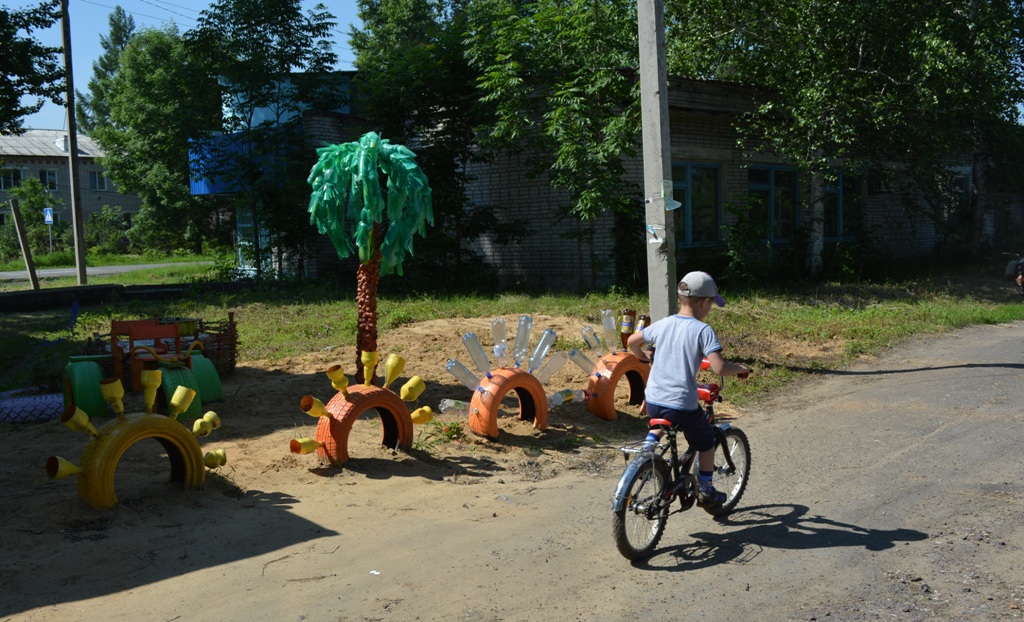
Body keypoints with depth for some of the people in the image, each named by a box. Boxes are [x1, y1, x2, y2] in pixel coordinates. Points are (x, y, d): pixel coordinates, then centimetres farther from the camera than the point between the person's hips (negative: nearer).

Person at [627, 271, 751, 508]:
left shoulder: (663, 324, 5)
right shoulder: (703, 330, -11)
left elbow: (632, 341, 15)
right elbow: (719, 367, -21)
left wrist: (643, 357, 34)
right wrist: (740, 368, -1)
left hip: (653, 400, 5)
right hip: (683, 404, -5)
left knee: (663, 421, 40)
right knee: (706, 443, 21)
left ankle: (649, 443, 17)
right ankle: (705, 491, 30)